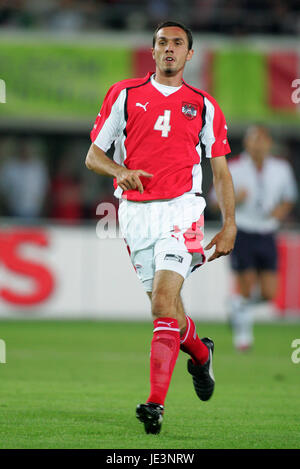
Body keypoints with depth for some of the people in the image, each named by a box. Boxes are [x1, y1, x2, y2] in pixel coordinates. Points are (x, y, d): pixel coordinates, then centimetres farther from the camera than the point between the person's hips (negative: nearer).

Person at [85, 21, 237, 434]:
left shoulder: (204, 106, 8)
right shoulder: (124, 94, 7)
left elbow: (221, 171, 12)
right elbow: (93, 155, 8)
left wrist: (229, 225, 4)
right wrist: (121, 171, -13)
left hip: (181, 209, -2)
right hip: (136, 211, 2)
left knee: (163, 301, -17)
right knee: (164, 305, 8)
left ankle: (156, 403, -21)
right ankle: (201, 354, 40)